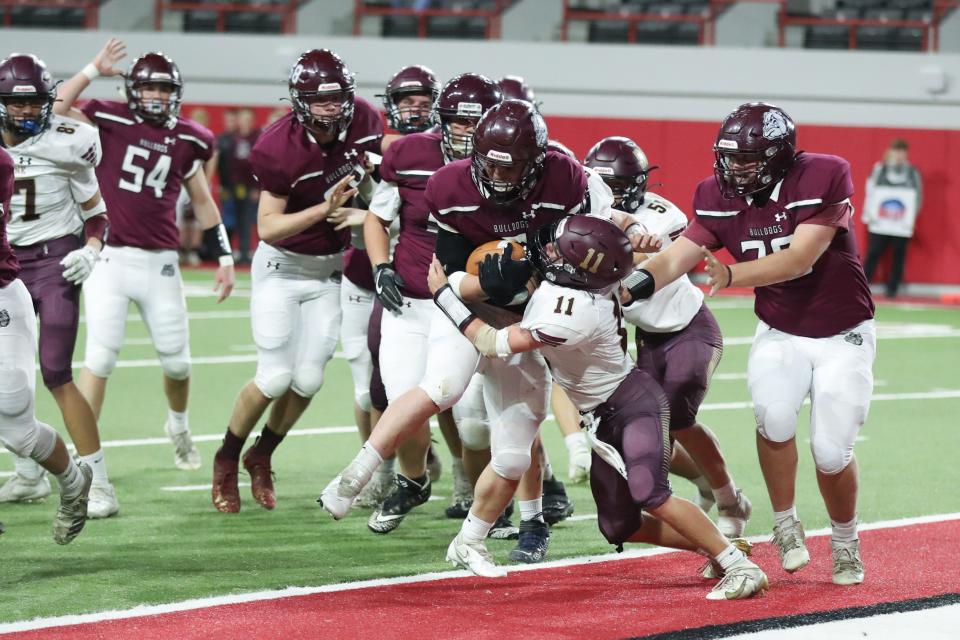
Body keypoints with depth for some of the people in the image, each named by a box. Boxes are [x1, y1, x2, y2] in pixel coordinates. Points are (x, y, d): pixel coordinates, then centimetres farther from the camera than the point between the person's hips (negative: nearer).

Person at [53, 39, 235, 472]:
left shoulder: (186, 140, 7)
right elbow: (54, 111, -14)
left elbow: (202, 202, 15)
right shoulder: (109, 122, -1)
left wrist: (225, 258, 14)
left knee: (176, 359, 10)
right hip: (109, 257, -3)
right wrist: (94, 69, -10)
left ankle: (178, 427, 39)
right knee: (101, 354, -10)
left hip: (160, 262, 3)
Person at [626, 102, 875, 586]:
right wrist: (627, 287, -33)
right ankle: (785, 524, -5)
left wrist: (731, 275, -42)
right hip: (780, 333, 2)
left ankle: (846, 544, 22)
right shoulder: (721, 198, -9)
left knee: (831, 453, -7)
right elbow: (676, 258, -15)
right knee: (774, 413, -27)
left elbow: (800, 258, -30)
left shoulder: (822, 178, -22)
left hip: (843, 336, -2)